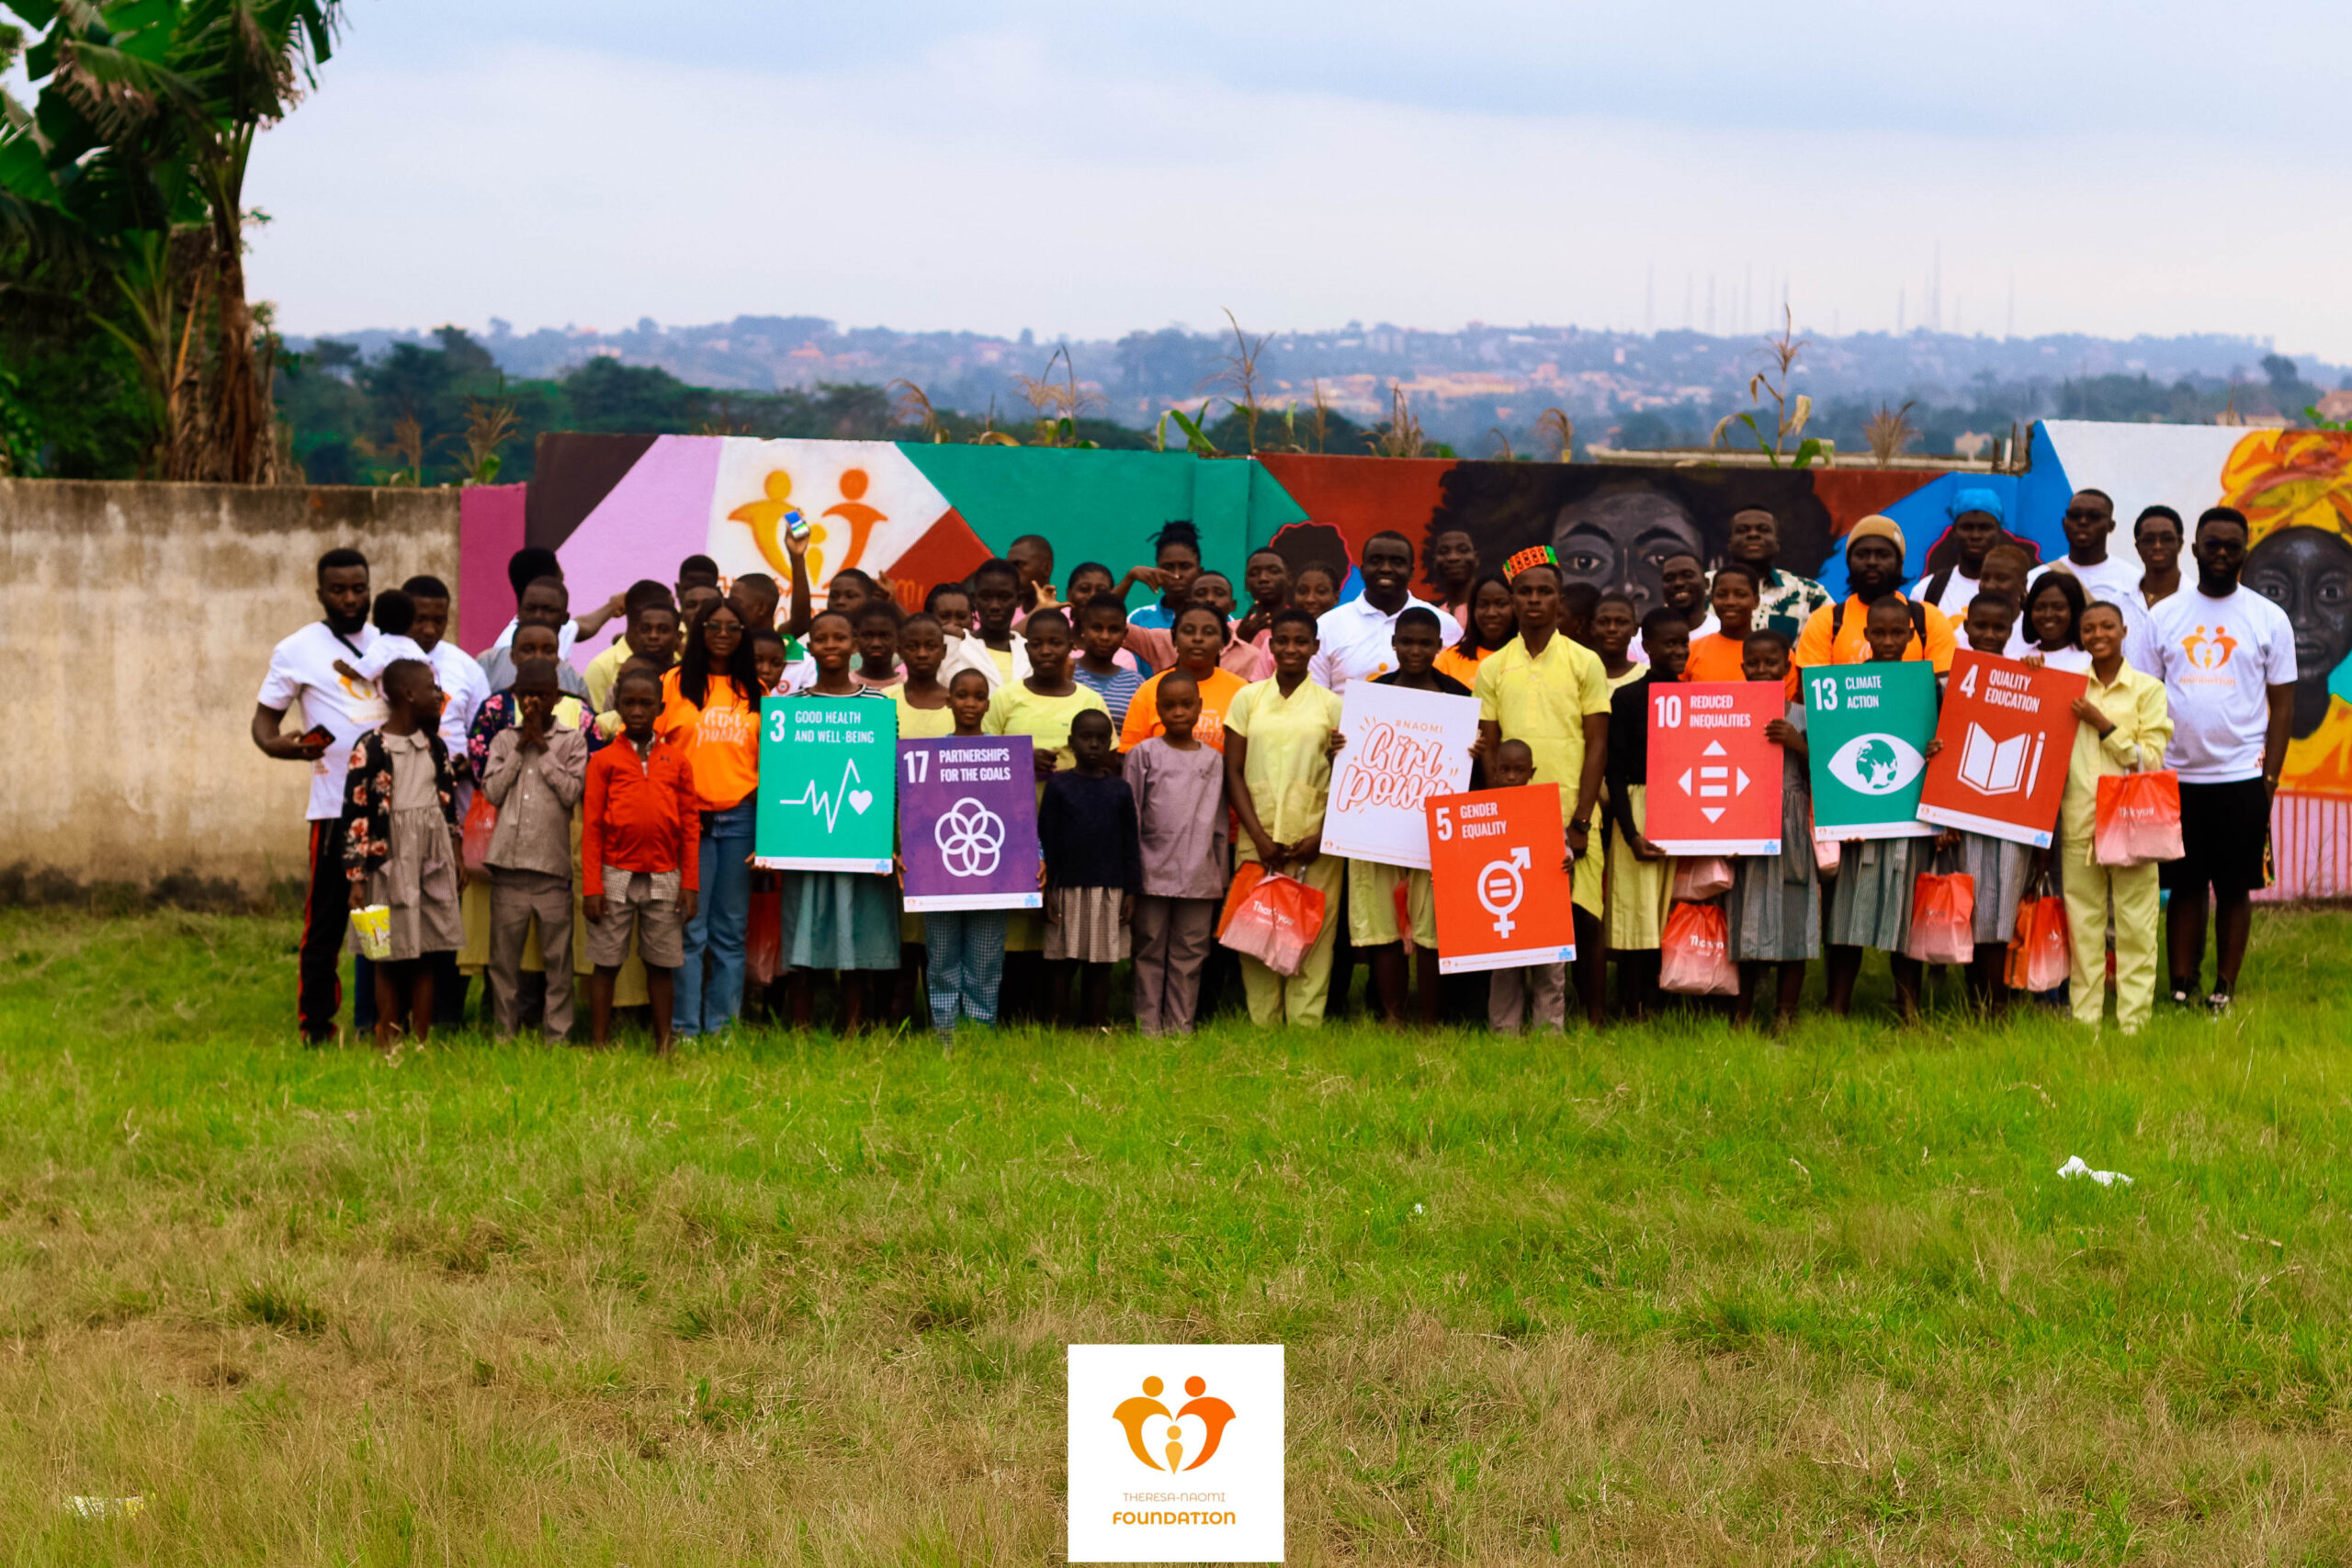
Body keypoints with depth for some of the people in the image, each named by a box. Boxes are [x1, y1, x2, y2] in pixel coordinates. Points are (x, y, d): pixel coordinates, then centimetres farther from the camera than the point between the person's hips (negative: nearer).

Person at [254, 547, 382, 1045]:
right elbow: (263, 720, 4)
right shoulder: (298, 650, 2)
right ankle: (315, 1025, 4)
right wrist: (280, 745, -18)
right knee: (326, 920, -4)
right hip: (337, 805, -4)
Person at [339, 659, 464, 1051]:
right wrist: (356, 878, -14)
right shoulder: (370, 750, -12)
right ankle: (387, 1045, 9)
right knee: (390, 958, 1)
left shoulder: (434, 746, 8)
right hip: (390, 861, -5)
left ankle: (422, 1041, 13)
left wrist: (458, 856, 15)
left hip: (432, 863, 5)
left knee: (426, 954, 7)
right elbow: (355, 815, -12)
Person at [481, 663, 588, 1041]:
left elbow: (571, 792, -6)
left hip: (552, 866, -2)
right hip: (508, 866, 2)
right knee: (504, 956, 5)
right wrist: (521, 745, -1)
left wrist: (541, 747, -4)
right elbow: (493, 791, 1)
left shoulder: (572, 740, 7)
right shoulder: (505, 740, 13)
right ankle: (504, 1032, 12)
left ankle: (558, 1035, 3)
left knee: (558, 957, -1)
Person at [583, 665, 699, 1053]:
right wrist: (592, 887, -5)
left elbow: (690, 826, 7)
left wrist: (690, 884, 2)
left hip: (664, 876, 1)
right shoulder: (603, 761, 2)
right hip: (616, 875, -1)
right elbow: (591, 826, 0)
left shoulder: (677, 761, 6)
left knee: (662, 964, 6)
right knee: (606, 962, 2)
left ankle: (664, 1046, 13)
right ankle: (600, 1046, 9)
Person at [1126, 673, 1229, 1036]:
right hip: (1153, 872, -2)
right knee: (1151, 950, 2)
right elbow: (1130, 818, 2)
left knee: (1190, 953, 4)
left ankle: (1181, 1025, 10)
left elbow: (1220, 825, 14)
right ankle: (1148, 1025, 7)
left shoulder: (1213, 760, 10)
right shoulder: (1144, 754, 2)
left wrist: (1222, 878, 12)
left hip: (1200, 876, 2)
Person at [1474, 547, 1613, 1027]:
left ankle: (1595, 1019, 2)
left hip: (1571, 816, -2)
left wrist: (1580, 822, -8)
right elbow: (1489, 749, 10)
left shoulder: (1584, 663, 4)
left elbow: (1597, 745, 1)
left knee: (1584, 920, -5)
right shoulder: (1493, 669, 10)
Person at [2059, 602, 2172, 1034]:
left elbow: (2151, 759, -3)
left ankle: (2134, 1024, 0)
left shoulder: (2148, 689, 3)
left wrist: (2104, 725, -10)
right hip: (2078, 821, 2)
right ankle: (2084, 1021, 8)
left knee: (2135, 927, -3)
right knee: (2082, 924, 3)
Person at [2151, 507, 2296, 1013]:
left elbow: (2282, 705, 3)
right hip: (2177, 776, 1)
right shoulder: (2164, 616, 7)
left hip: (2241, 777, -1)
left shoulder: (2269, 619, 3)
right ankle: (2181, 990, 10)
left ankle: (2225, 991, 11)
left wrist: (2269, 778, -5)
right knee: (2184, 886, 5)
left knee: (2235, 888, 3)